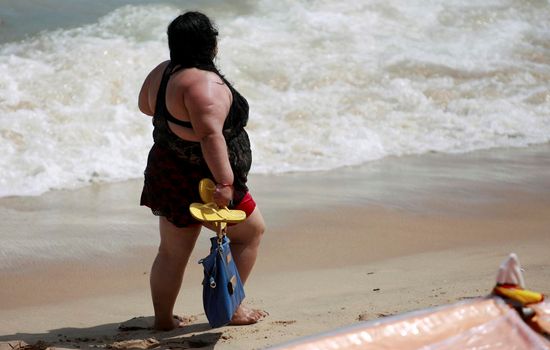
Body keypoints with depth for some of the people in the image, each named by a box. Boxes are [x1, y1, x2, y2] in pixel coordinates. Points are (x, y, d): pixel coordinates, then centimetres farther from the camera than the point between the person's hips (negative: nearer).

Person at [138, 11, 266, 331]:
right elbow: (210, 135, -33)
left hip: (167, 176, 8)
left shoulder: (161, 73, 5)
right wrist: (225, 182, -35)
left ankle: (163, 317, 20)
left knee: (173, 251, 16)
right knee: (251, 232, 12)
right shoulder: (204, 83, -24)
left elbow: (145, 105, 24)